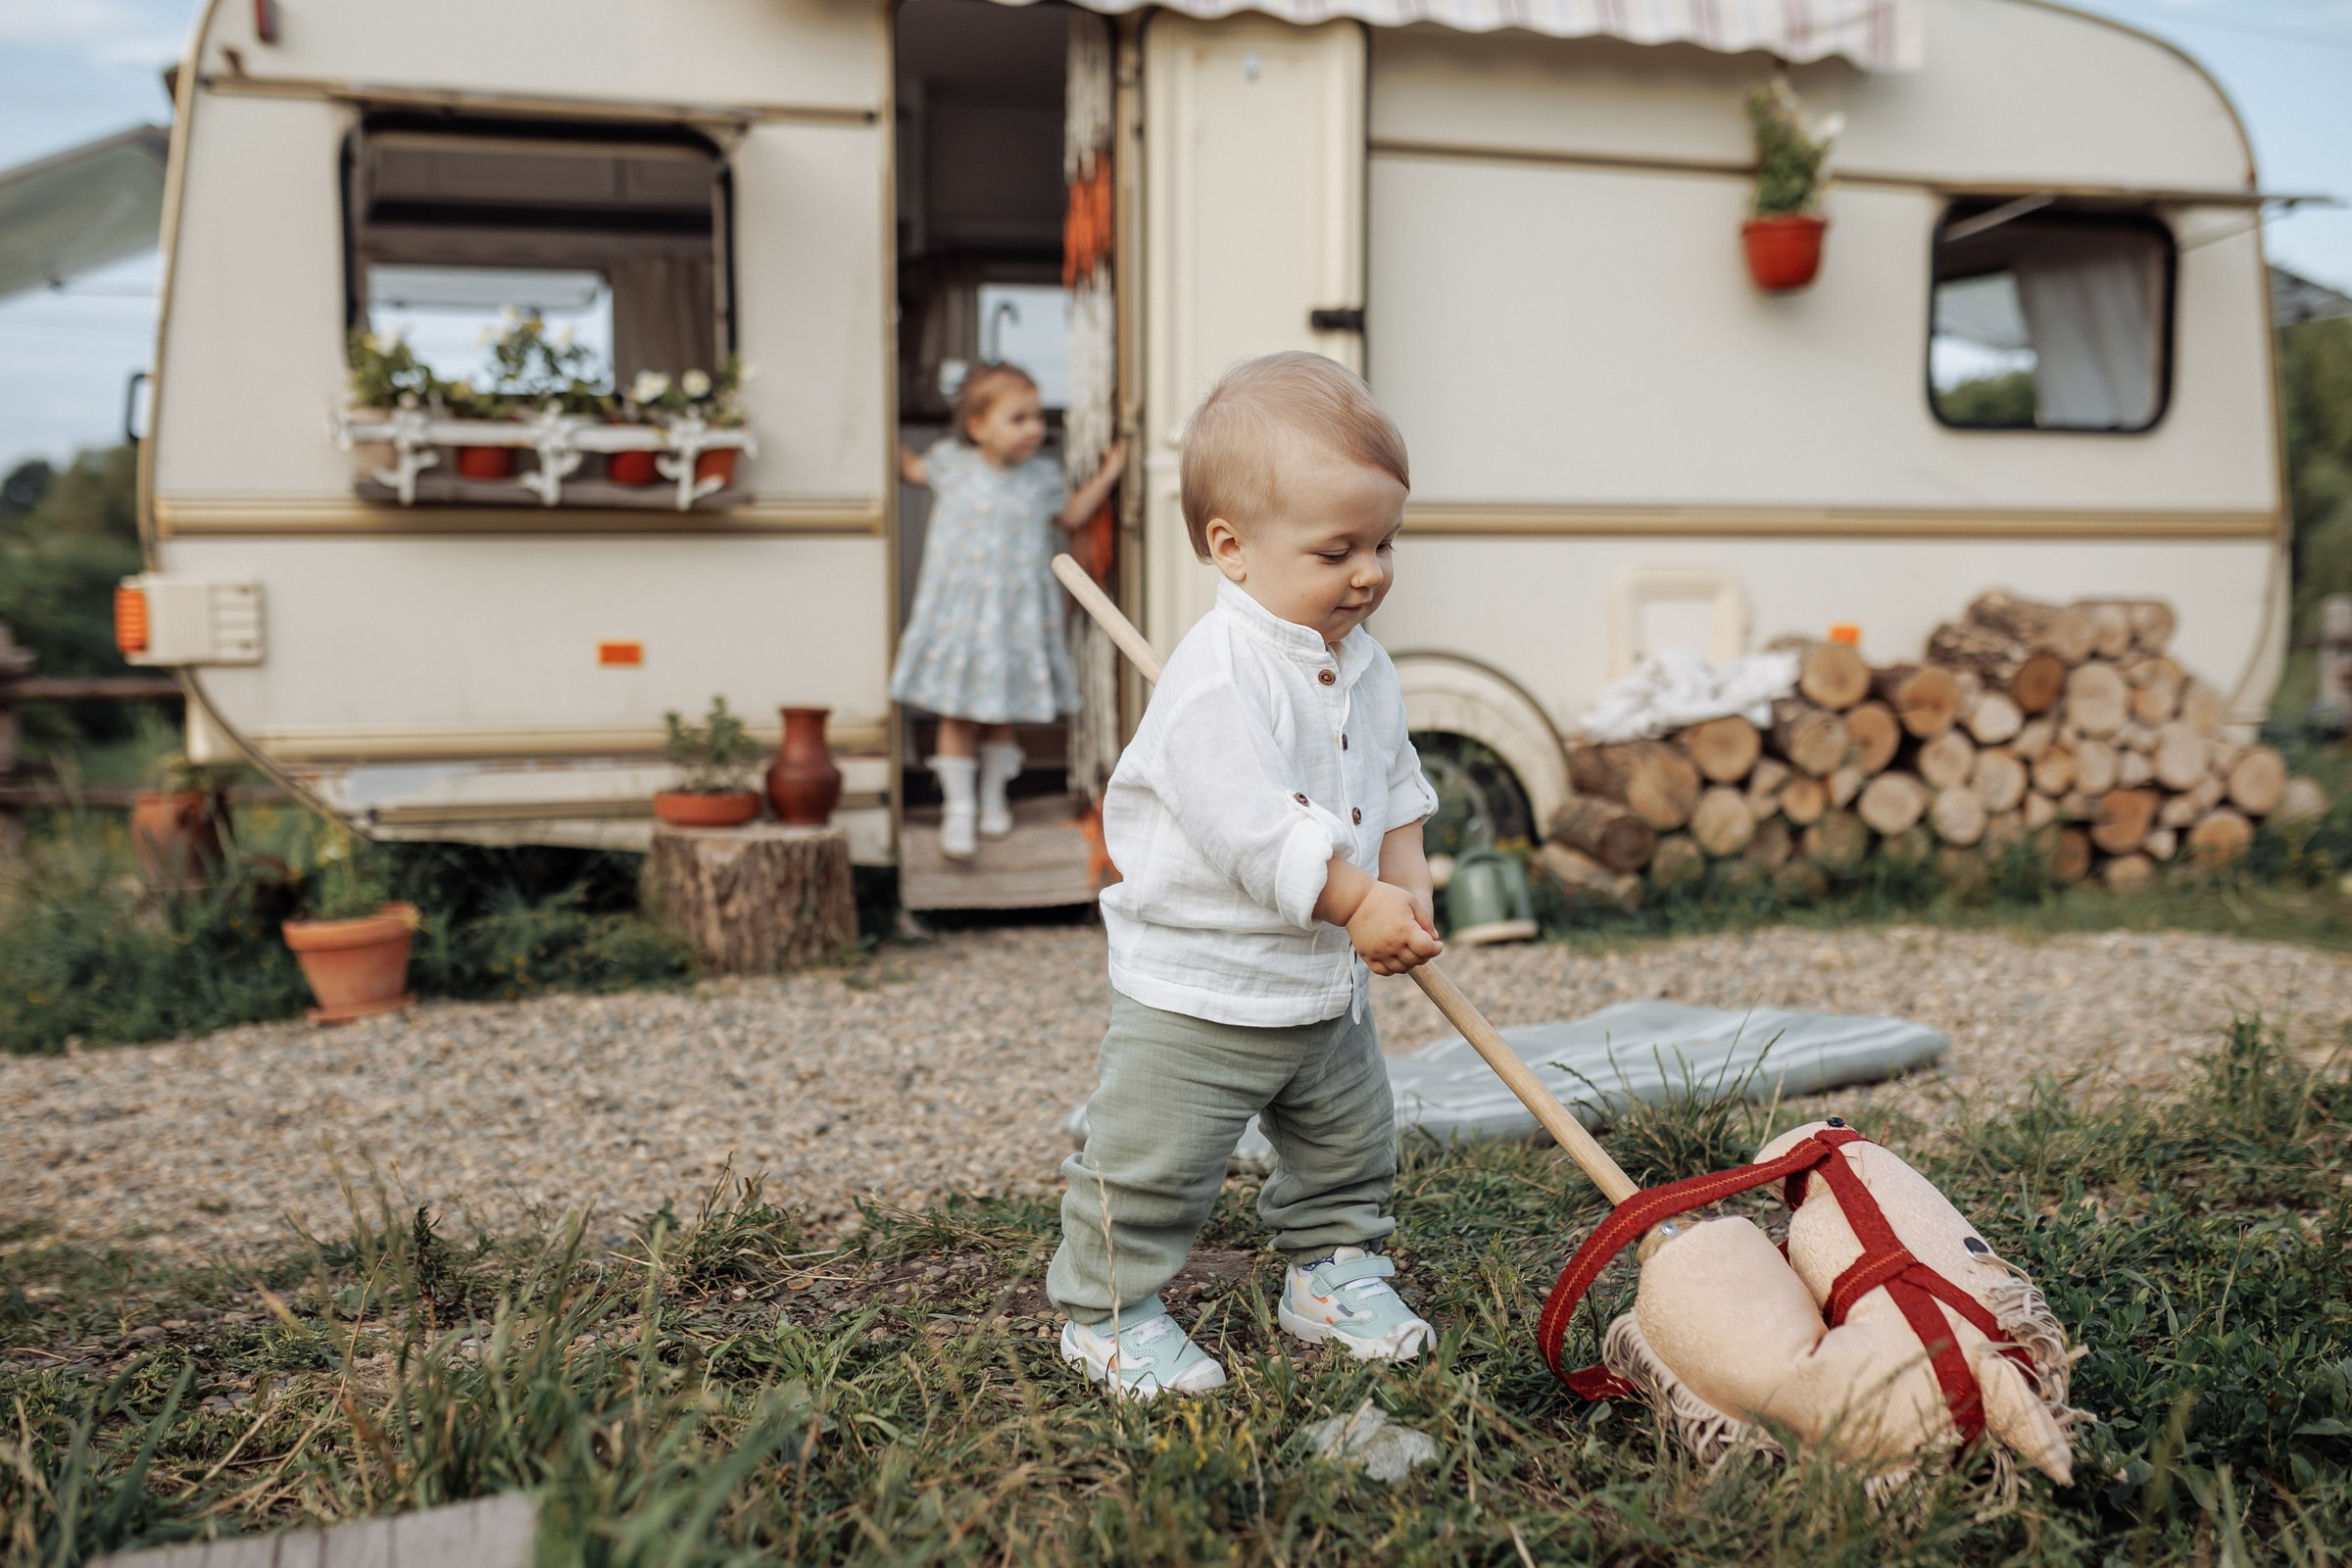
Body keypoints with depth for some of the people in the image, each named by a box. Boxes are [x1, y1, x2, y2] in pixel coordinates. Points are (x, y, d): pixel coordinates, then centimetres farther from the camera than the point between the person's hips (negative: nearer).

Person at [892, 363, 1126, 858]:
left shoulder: (1041, 476, 1)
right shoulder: (952, 463, -4)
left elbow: (1071, 514, 18)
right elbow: (913, 469, 16)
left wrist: (1106, 475, 12)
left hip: (1017, 614, 2)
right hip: (959, 608, -2)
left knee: (1002, 714, 13)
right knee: (959, 714, 1)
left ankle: (993, 797, 31)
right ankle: (959, 808, 12)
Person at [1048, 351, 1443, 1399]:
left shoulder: (1361, 663, 4)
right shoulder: (1215, 677, -25)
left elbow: (1395, 784, 13)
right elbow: (1250, 825, -30)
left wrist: (1407, 885, -3)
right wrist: (1358, 902, -24)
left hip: (1328, 980, 8)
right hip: (1198, 986, -8)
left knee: (1349, 1145, 22)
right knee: (1151, 1160, 2)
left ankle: (1333, 1271, 43)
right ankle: (1109, 1310, 21)